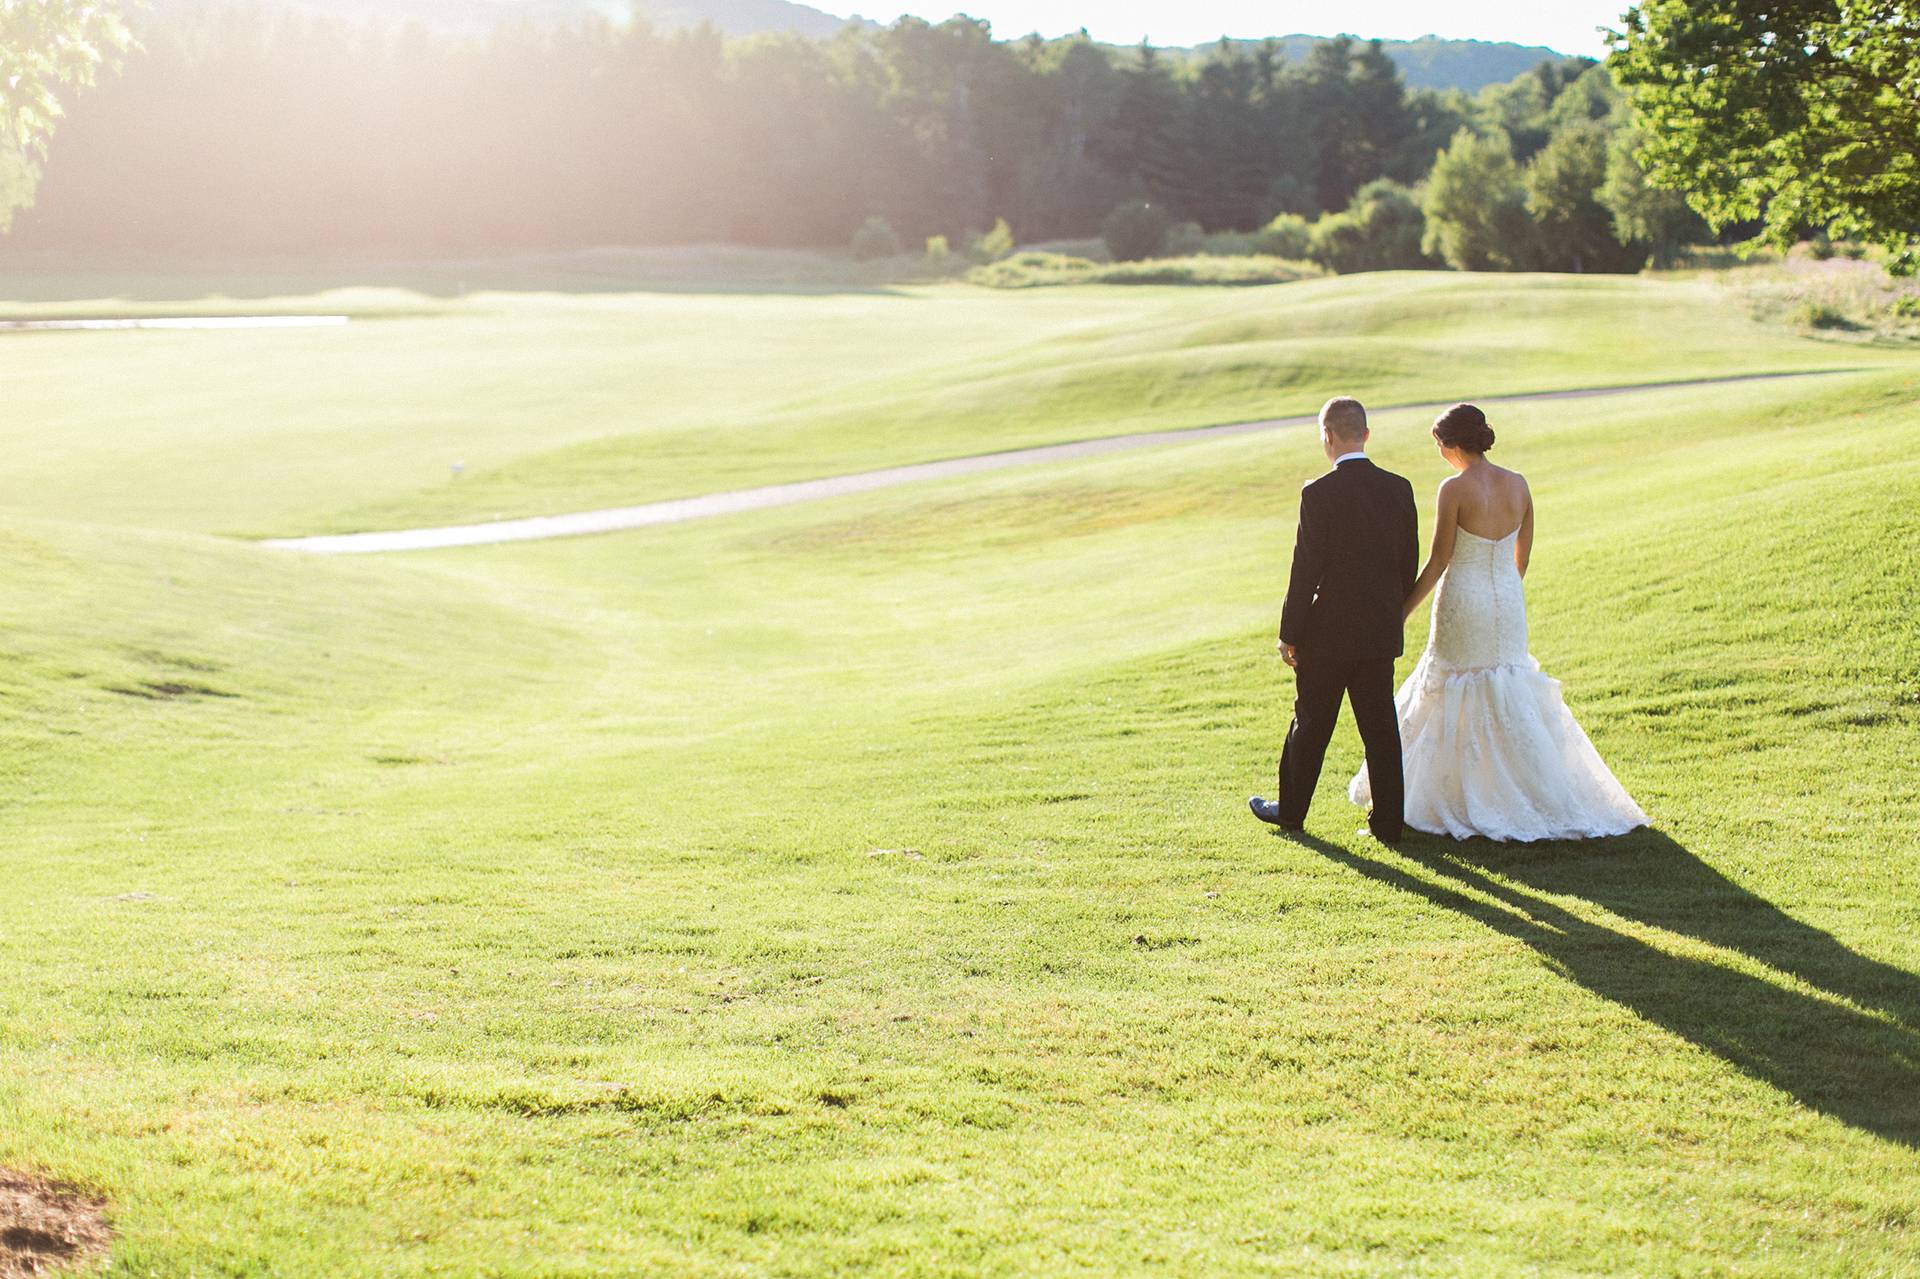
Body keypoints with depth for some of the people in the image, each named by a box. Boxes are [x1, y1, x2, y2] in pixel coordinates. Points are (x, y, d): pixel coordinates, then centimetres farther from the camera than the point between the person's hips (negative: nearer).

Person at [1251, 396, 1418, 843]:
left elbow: (1305, 569, -14)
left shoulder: (1319, 494, -15)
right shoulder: (1399, 489, 0)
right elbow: (1409, 562, 6)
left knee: (1311, 725, 11)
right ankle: (1387, 822, 10)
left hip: (1329, 631, -4)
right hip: (1381, 633, 4)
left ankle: (1291, 810, 25)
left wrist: (1289, 634, -6)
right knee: (1380, 727, 8)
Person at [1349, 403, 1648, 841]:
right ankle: (1542, 795, 14)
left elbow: (1438, 562, -14)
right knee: (1511, 700, 15)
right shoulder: (1518, 484, 1)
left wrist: (1403, 612, -6)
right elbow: (1522, 557, 9)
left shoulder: (1455, 489, -16)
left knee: (1454, 703, 8)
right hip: (1508, 604, 5)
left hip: (1462, 606, -5)